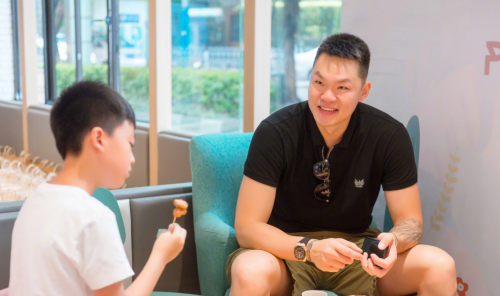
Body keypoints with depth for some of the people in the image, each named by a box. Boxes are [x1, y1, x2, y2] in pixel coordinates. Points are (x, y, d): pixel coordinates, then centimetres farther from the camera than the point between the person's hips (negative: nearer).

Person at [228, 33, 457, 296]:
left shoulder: (390, 136, -11)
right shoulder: (274, 133, -18)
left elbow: (409, 221, -4)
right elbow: (247, 227, -18)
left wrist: (393, 242, -29)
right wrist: (310, 248, -35)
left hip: (355, 249, 3)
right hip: (287, 249, -2)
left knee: (440, 267, -20)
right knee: (250, 273, -37)